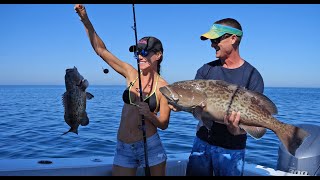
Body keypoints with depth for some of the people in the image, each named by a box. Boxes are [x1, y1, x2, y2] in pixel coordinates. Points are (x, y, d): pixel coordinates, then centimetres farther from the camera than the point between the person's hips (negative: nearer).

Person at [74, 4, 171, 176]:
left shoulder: (163, 86, -8)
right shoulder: (131, 74, 0)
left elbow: (163, 124, -5)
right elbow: (101, 50, -3)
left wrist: (149, 115, -25)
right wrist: (85, 19, -11)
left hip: (151, 146, -2)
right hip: (123, 148, 3)